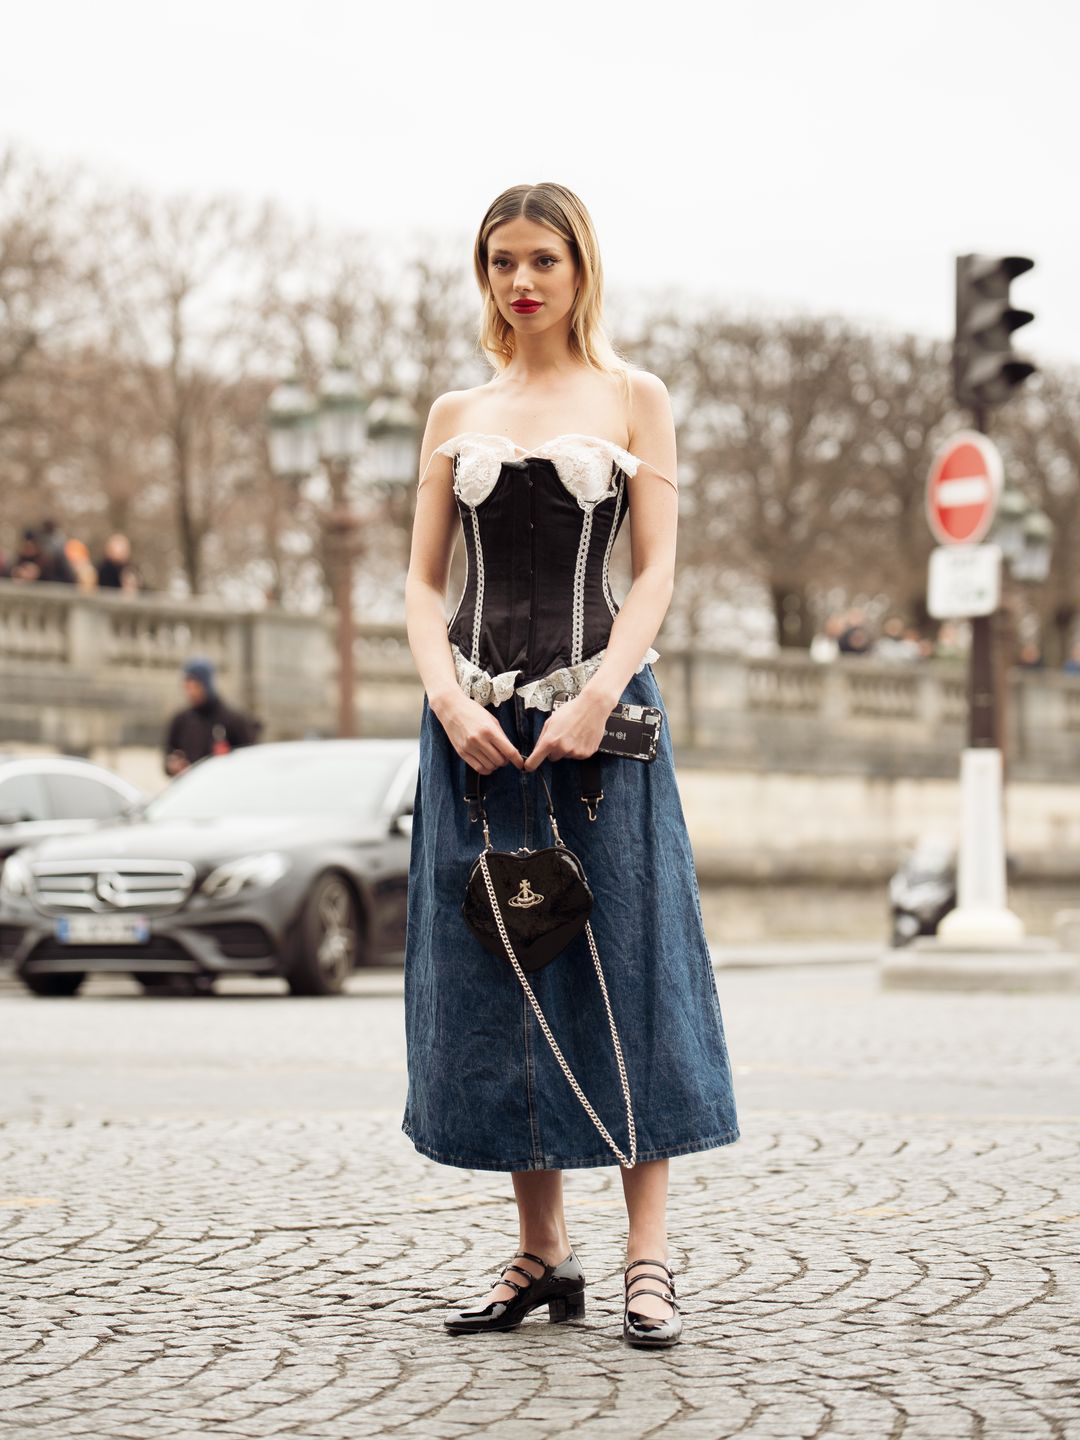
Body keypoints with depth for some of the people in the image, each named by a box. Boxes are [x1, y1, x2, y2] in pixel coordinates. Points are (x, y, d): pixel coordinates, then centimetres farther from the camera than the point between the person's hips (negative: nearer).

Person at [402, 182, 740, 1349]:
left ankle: (648, 1259, -1)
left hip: (600, 711, -3)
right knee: (495, 972, 3)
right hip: (477, 717, 3)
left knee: (618, 966, -4)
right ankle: (542, 1254, 11)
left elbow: (656, 571, 0)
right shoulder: (457, 414, 13)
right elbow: (422, 581, 9)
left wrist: (598, 700, -14)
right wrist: (449, 701, -8)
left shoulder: (632, 398, 6)